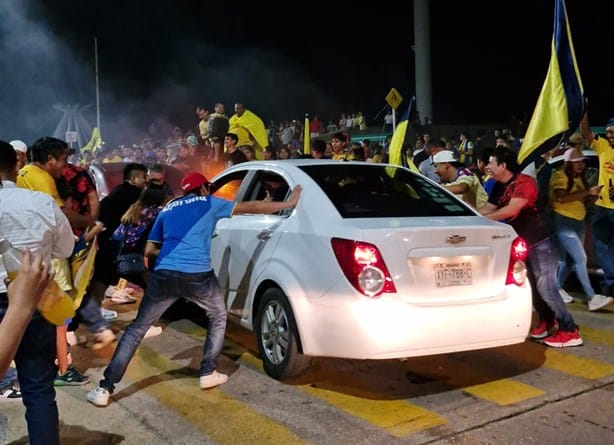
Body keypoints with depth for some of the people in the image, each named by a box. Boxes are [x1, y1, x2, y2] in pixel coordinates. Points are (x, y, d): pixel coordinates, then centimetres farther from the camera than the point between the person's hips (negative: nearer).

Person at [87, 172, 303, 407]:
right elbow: (251, 207, 18)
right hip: (197, 276, -2)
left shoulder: (167, 209, 24)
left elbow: (149, 251, 23)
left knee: (137, 328, 15)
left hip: (163, 275, 3)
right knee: (218, 319, 27)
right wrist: (289, 203, 26)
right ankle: (208, 374, 29)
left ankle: (104, 389, 12)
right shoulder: (210, 203, 16)